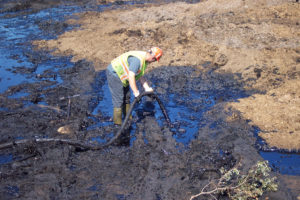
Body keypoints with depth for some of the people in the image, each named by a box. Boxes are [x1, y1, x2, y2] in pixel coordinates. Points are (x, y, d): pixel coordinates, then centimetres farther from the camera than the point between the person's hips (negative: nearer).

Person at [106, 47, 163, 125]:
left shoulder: (144, 60, 4)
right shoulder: (137, 59, -29)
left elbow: (140, 76, 11)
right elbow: (131, 76, -34)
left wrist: (147, 88, 5)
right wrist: (136, 92, -31)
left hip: (120, 74, 10)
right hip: (114, 74, -10)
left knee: (126, 97, 15)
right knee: (119, 99, -8)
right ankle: (118, 124, -2)